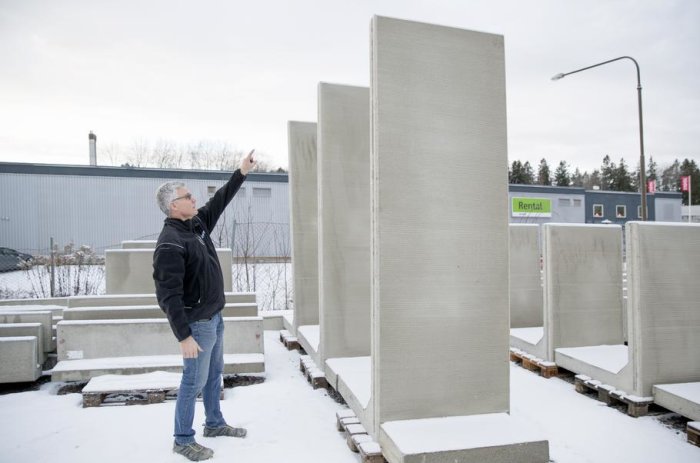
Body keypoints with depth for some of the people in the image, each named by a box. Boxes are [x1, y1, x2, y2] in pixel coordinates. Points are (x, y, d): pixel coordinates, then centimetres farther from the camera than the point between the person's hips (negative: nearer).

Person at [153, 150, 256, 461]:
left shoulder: (197, 223, 2)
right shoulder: (170, 245, -24)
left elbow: (219, 201, 17)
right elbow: (168, 296, -25)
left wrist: (241, 173, 12)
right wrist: (184, 336, -24)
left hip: (215, 317, 9)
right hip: (197, 323, -9)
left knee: (214, 374, 21)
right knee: (194, 382, 4)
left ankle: (214, 424, 38)